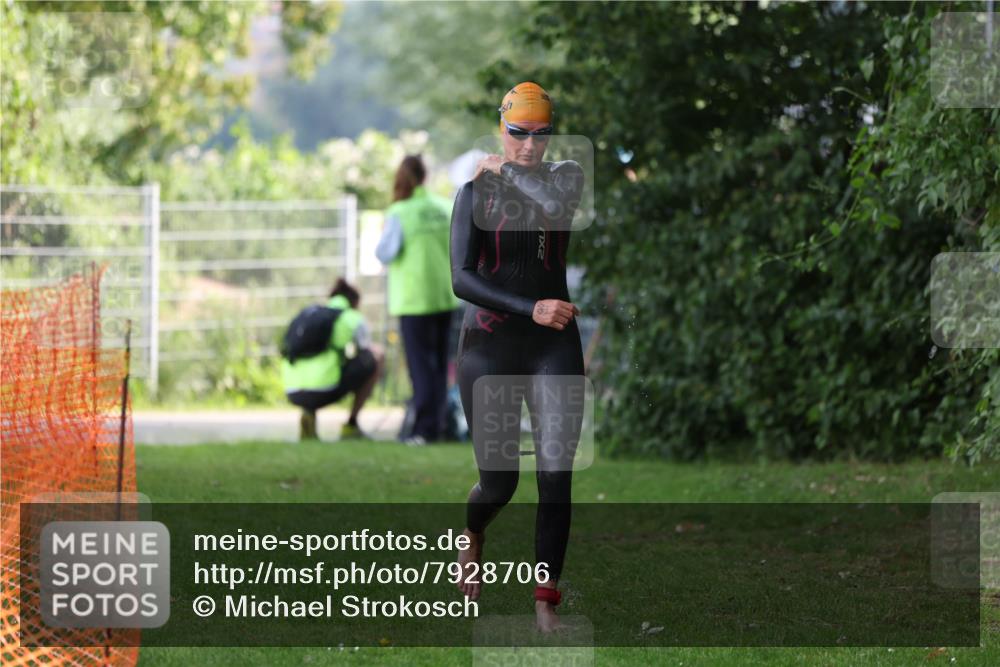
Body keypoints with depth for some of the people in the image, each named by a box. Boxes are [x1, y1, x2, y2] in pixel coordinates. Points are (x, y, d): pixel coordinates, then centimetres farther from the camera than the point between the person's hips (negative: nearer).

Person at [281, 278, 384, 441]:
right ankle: (351, 425, 12)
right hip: (323, 391, -5)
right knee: (378, 355, 14)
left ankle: (308, 414, 10)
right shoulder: (354, 319, 10)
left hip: (293, 394, 5)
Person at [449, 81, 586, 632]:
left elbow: (557, 205, -23)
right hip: (489, 346, -1)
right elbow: (462, 279, -12)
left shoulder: (566, 175, 4)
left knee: (556, 476, -10)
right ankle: (474, 537, 39)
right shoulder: (474, 190, -2)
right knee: (498, 482, 4)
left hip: (554, 347, 1)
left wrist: (508, 171, -11)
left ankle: (546, 603, -5)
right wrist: (531, 309, -21)